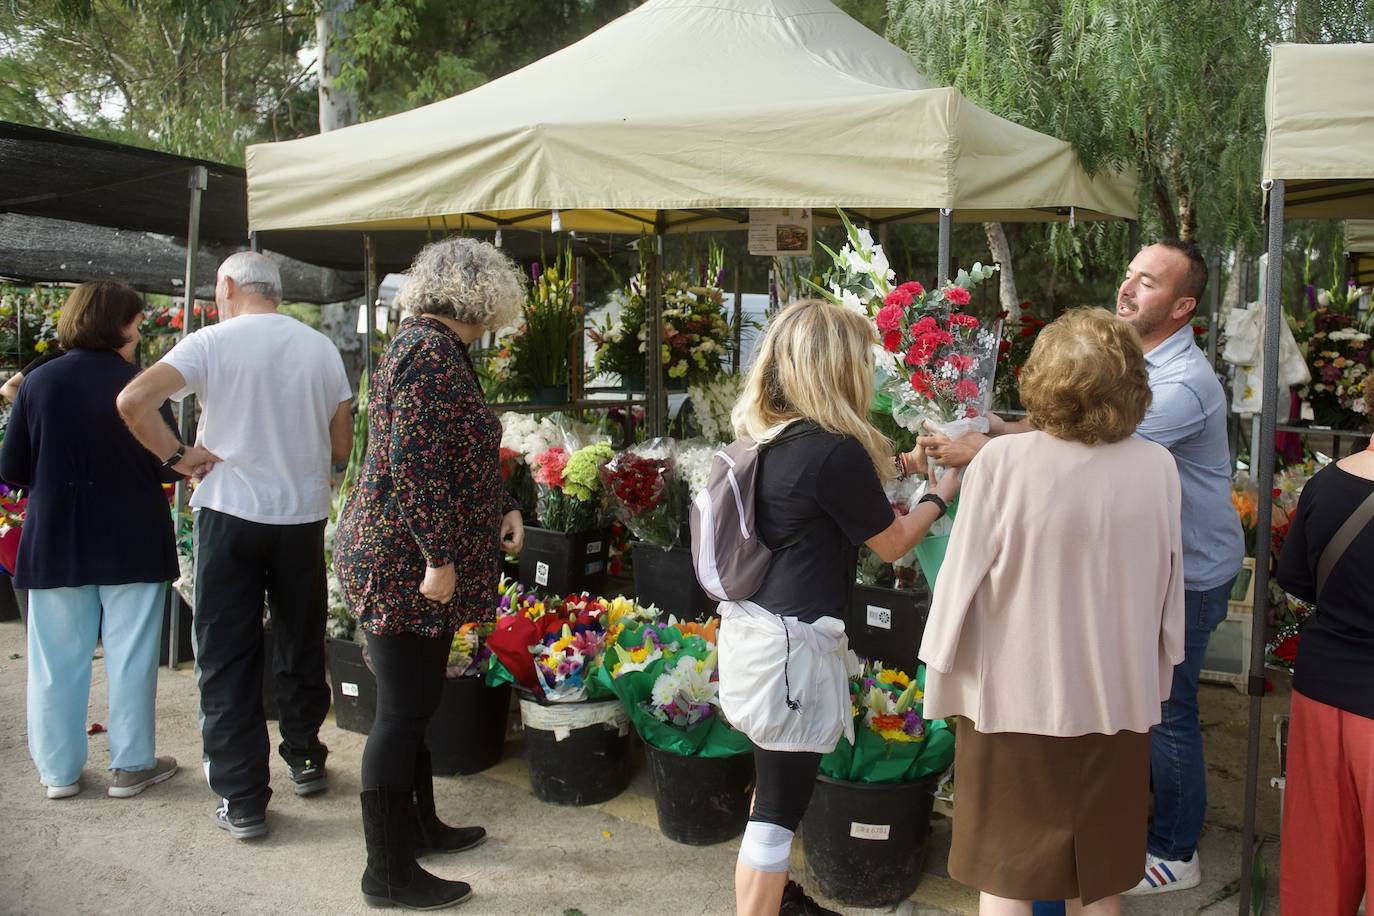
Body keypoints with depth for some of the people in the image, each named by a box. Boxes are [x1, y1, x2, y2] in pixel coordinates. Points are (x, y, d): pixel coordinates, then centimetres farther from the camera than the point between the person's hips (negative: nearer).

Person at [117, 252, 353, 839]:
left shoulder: (212, 342, -6)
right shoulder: (321, 349, 4)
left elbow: (133, 400, -18)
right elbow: (341, 445, 6)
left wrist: (176, 455, -6)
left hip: (231, 512, -3)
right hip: (304, 514, 3)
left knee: (227, 658, 5)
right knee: (301, 645, 18)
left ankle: (242, 800, 8)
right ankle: (304, 759, 32)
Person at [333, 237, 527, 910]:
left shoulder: (435, 346, 16)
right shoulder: (429, 350, -17)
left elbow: (459, 452, 23)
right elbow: (414, 463, -24)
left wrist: (502, 506, 11)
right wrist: (439, 556, -22)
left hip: (410, 560, 10)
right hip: (406, 564, -10)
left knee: (416, 702, 20)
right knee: (402, 711, -1)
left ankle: (420, 825, 35)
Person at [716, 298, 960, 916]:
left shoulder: (768, 438, 4)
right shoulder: (835, 451, -20)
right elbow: (892, 543, -6)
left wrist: (894, 464, 24)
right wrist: (944, 492, 9)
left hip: (751, 627, 10)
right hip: (793, 642, -10)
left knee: (775, 779, 25)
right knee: (779, 807, 2)